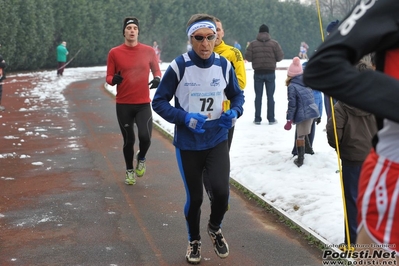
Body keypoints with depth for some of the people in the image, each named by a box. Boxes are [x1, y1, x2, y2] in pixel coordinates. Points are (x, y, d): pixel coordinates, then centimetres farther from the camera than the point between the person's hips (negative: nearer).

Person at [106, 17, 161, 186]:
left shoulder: (148, 51, 0)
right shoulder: (114, 53, -2)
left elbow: (156, 70, 14)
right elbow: (108, 77, 2)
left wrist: (157, 78, -9)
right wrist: (113, 80, -21)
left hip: (144, 104, 0)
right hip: (123, 105, 0)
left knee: (145, 137, -15)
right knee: (128, 140, 8)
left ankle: (141, 158, 21)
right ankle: (130, 170, 33)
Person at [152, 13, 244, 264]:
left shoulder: (224, 65, -5)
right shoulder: (179, 66, -15)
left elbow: (237, 95, 11)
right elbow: (159, 102, -8)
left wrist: (234, 112, -10)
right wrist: (185, 117, -23)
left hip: (217, 141, 2)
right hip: (188, 144, -2)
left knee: (221, 191, -13)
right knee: (195, 197, 8)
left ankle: (215, 228, 22)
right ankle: (194, 240, 38)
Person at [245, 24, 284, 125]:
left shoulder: (253, 44, -4)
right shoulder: (274, 43, -6)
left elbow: (248, 57, -6)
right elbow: (280, 57, -5)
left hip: (258, 73, 1)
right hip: (270, 73, 0)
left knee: (258, 96, 8)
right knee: (270, 96, 6)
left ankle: (257, 119, 9)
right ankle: (271, 119, 7)